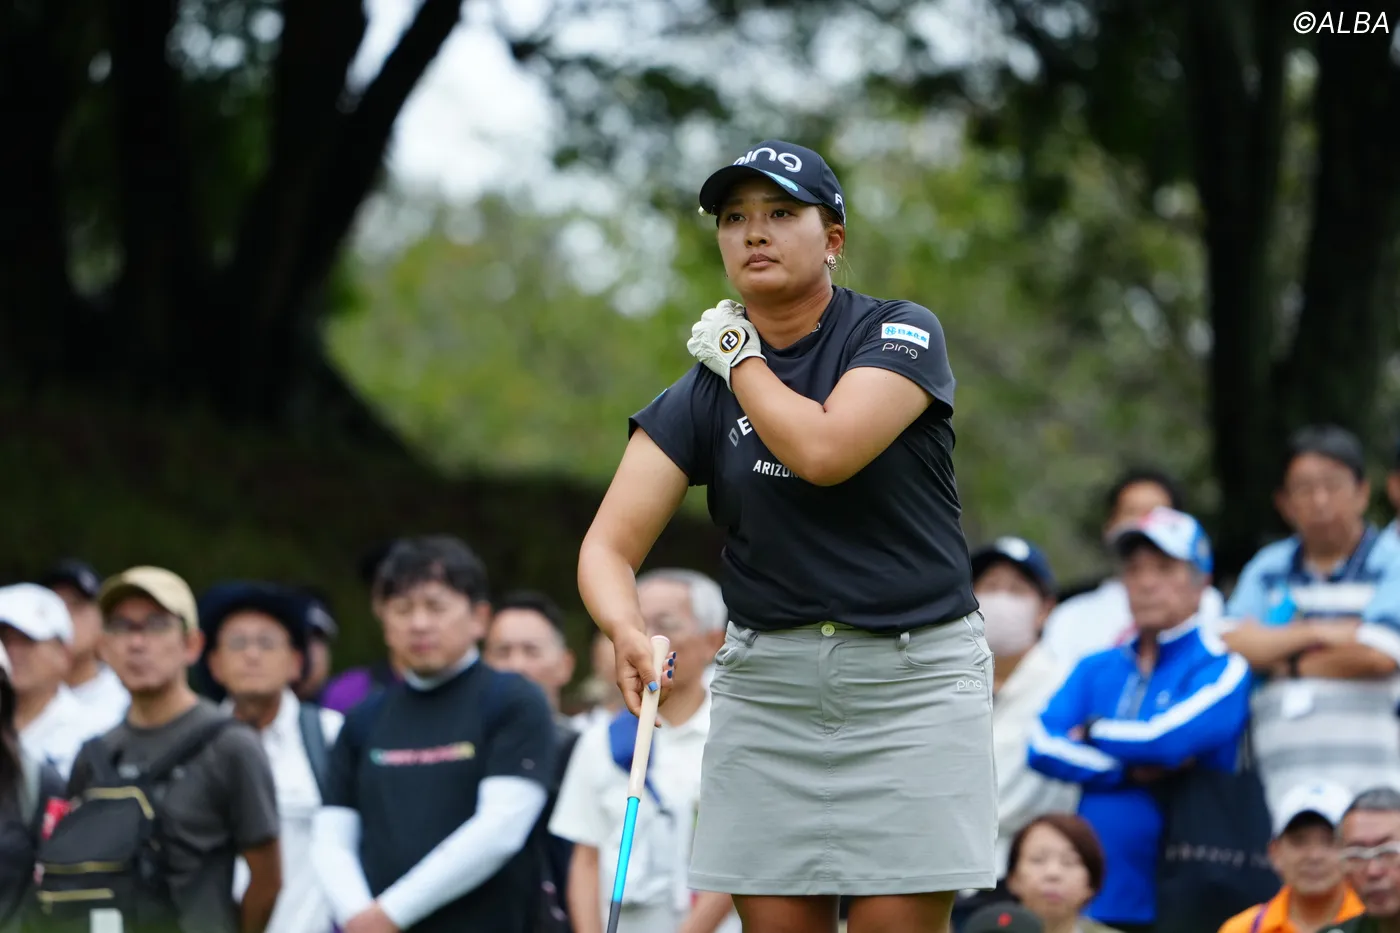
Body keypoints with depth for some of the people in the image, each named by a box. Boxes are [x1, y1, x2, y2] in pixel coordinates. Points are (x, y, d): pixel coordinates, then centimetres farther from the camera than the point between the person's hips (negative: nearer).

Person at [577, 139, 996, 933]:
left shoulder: (901, 333, -5)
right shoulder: (701, 396, 3)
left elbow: (826, 450, -23)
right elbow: (609, 546, -5)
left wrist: (739, 356, -7)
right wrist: (629, 632, -27)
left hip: (912, 680, -3)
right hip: (767, 681, 3)